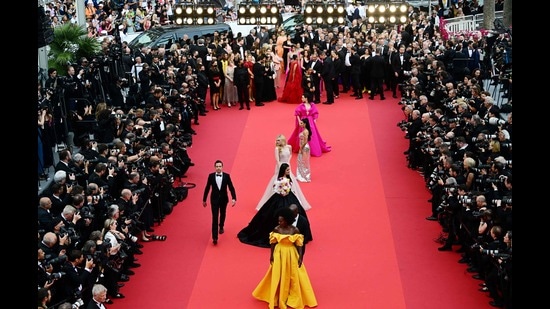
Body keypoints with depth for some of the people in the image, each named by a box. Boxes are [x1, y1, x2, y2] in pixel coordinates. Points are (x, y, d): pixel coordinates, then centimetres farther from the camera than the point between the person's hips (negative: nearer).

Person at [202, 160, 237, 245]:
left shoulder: (227, 176, -10)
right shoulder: (211, 176, -9)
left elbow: (231, 188, -9)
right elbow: (207, 188, -1)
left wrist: (234, 198, -20)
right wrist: (204, 200, 4)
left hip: (224, 199, 2)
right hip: (214, 199, -2)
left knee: (222, 214, 23)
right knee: (215, 218, -7)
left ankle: (221, 227, 53)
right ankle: (214, 237, -10)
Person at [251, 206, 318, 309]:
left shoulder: (295, 230, -14)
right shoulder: (276, 229, -10)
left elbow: (299, 245, -9)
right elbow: (273, 244, -1)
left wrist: (300, 257, -11)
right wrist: (271, 256, 1)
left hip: (291, 255, -1)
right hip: (279, 255, 1)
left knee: (293, 276, 9)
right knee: (278, 277, 8)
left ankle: (293, 299, 26)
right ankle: (279, 298, 25)